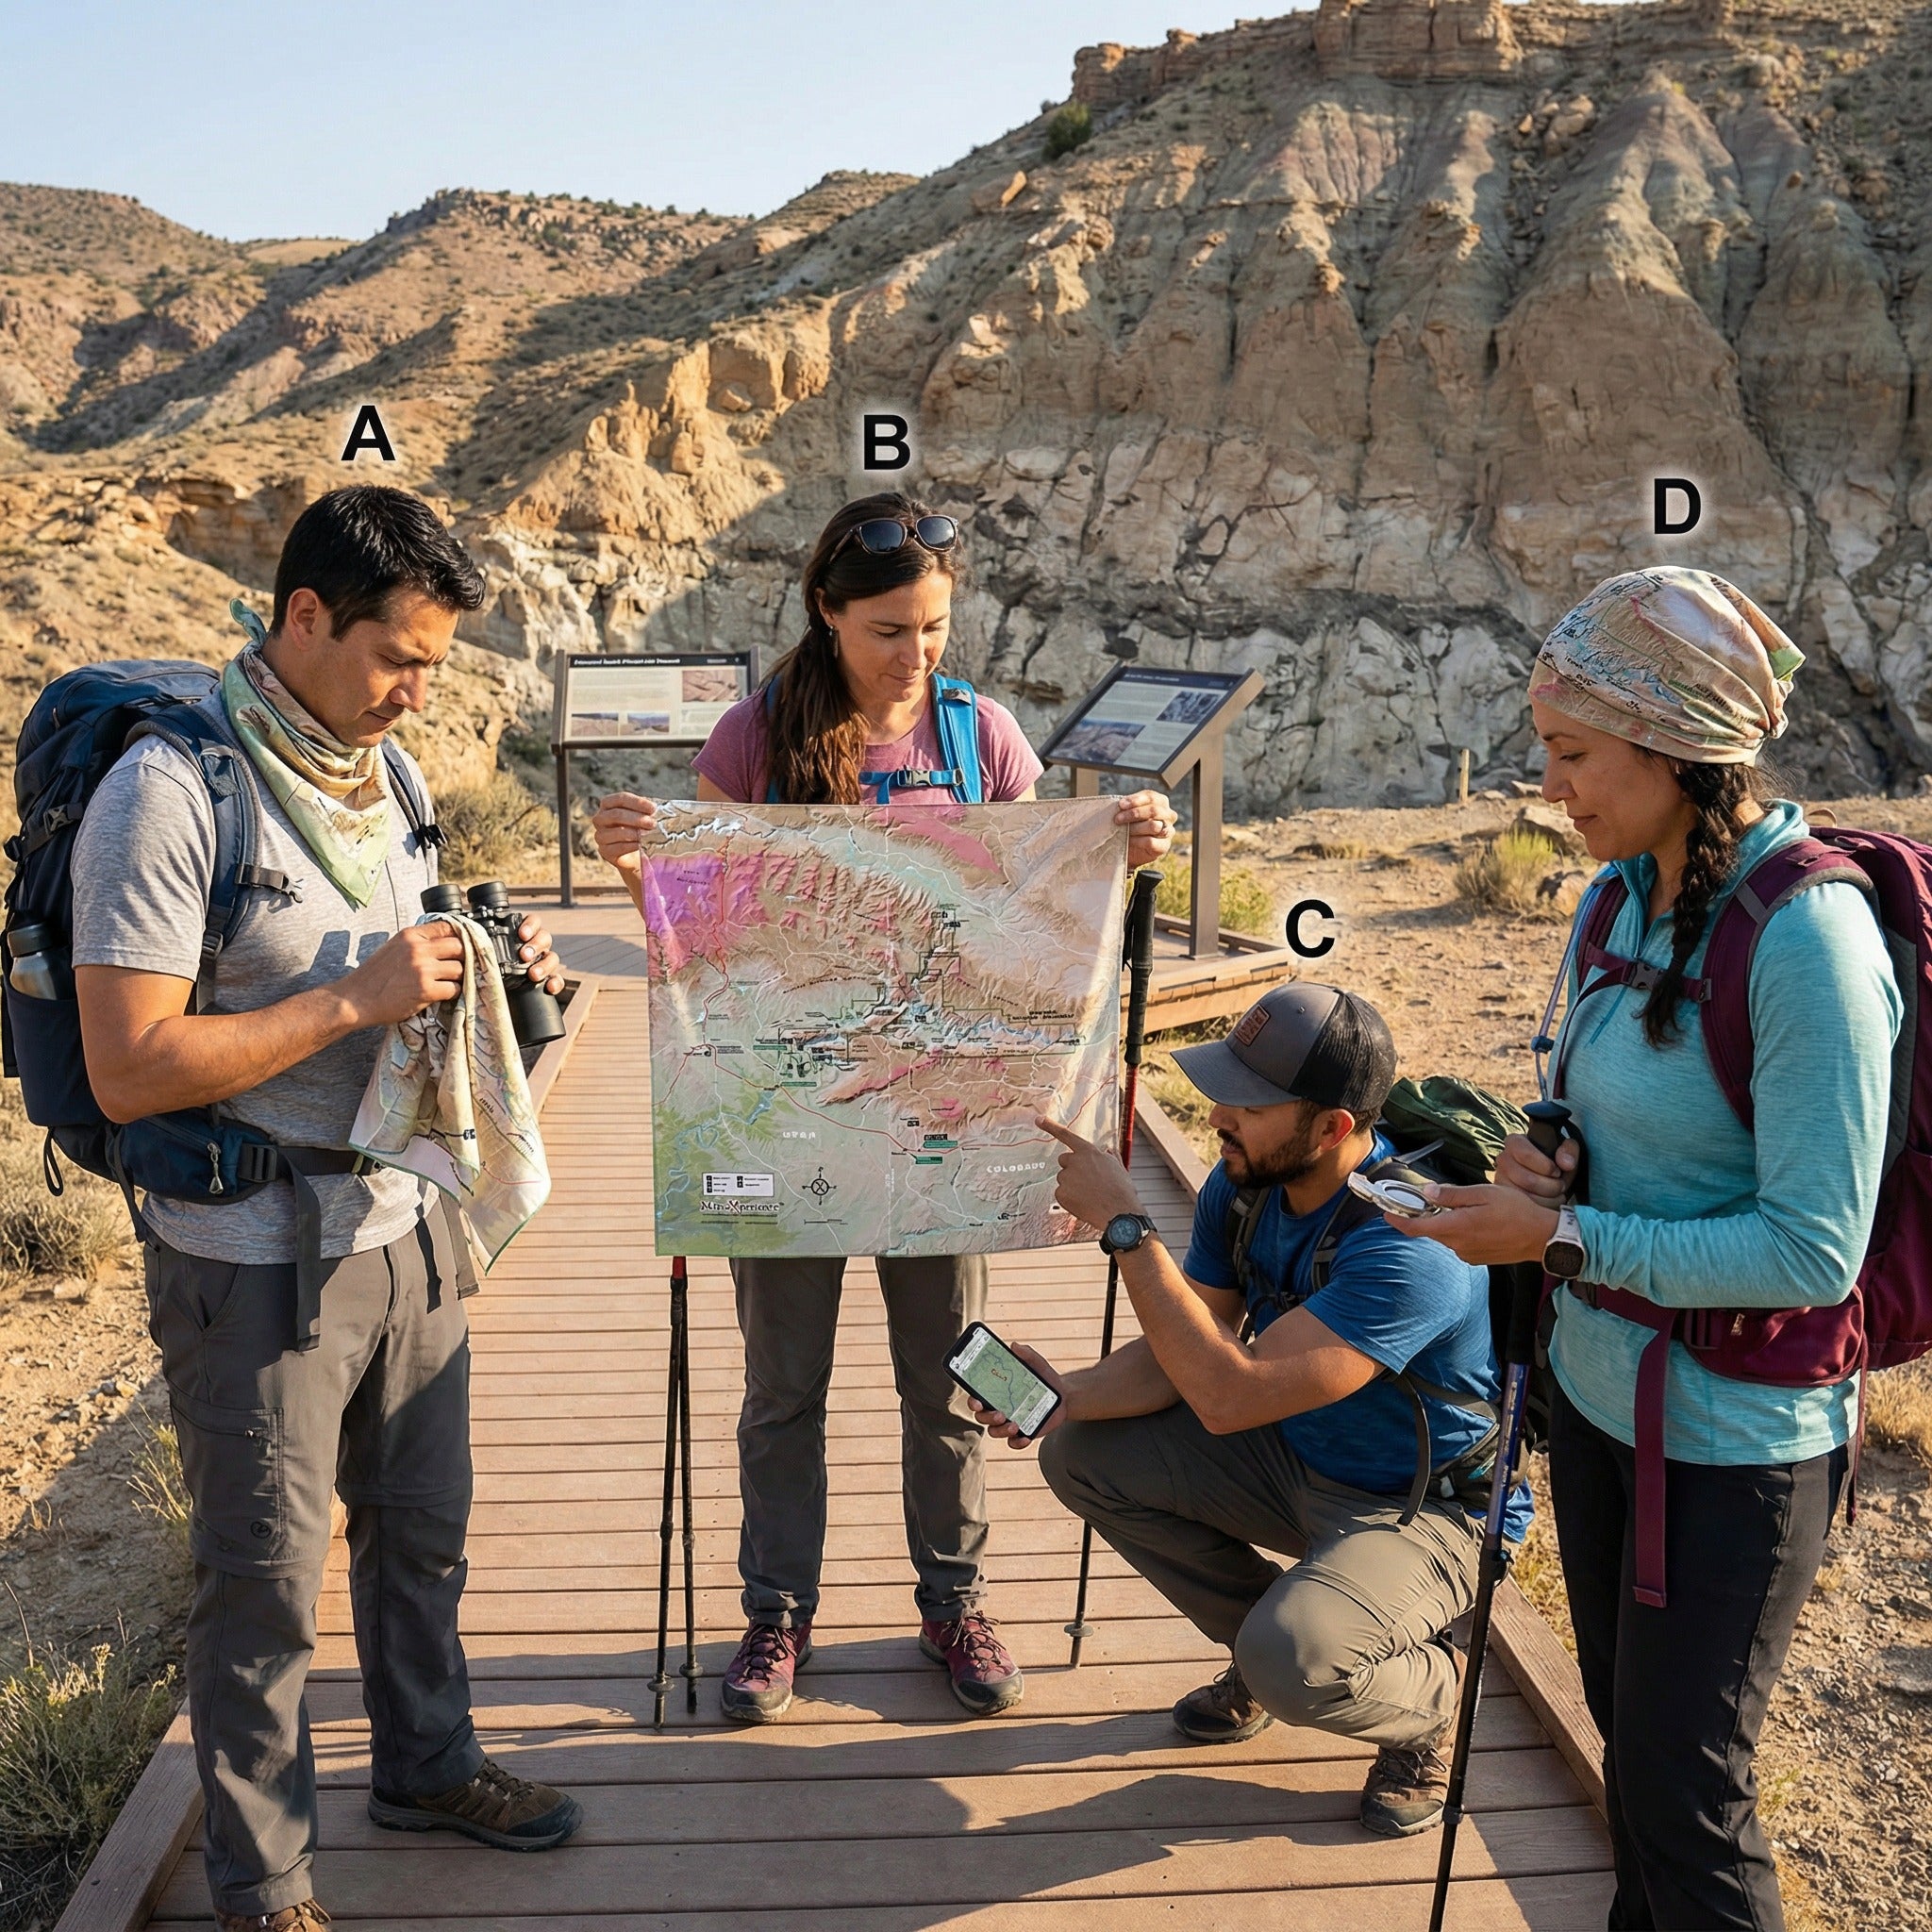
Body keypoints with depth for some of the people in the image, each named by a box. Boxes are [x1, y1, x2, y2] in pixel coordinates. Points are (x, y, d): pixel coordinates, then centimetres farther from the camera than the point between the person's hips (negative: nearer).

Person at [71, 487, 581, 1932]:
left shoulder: (391, 774, 6)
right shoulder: (169, 794, -19)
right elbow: (129, 1071, -22)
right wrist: (358, 1000, -25)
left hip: (406, 1221, 7)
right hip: (258, 1257, -7)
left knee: (422, 1525, 21)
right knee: (268, 1582, 8)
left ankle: (426, 1761, 44)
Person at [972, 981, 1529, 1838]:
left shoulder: (1410, 1245, -35)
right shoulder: (1245, 1183, -9)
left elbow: (1229, 1396, -37)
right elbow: (1178, 1357, -3)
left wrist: (1125, 1225, -36)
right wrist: (1066, 1393, -23)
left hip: (1423, 1506, -7)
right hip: (1295, 1455, 8)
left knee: (1294, 1663, -33)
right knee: (1081, 1455, -5)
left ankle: (1426, 1690, 5)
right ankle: (1267, 1645, 13)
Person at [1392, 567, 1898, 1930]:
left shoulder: (1806, 936, -24)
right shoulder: (1623, 897, 0)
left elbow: (1814, 1252, -24)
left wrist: (1563, 1240, -21)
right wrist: (1541, 1164, -6)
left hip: (1733, 1441, -7)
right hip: (1600, 1394, 8)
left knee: (1685, 1791, 9)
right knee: (1628, 1739, 24)